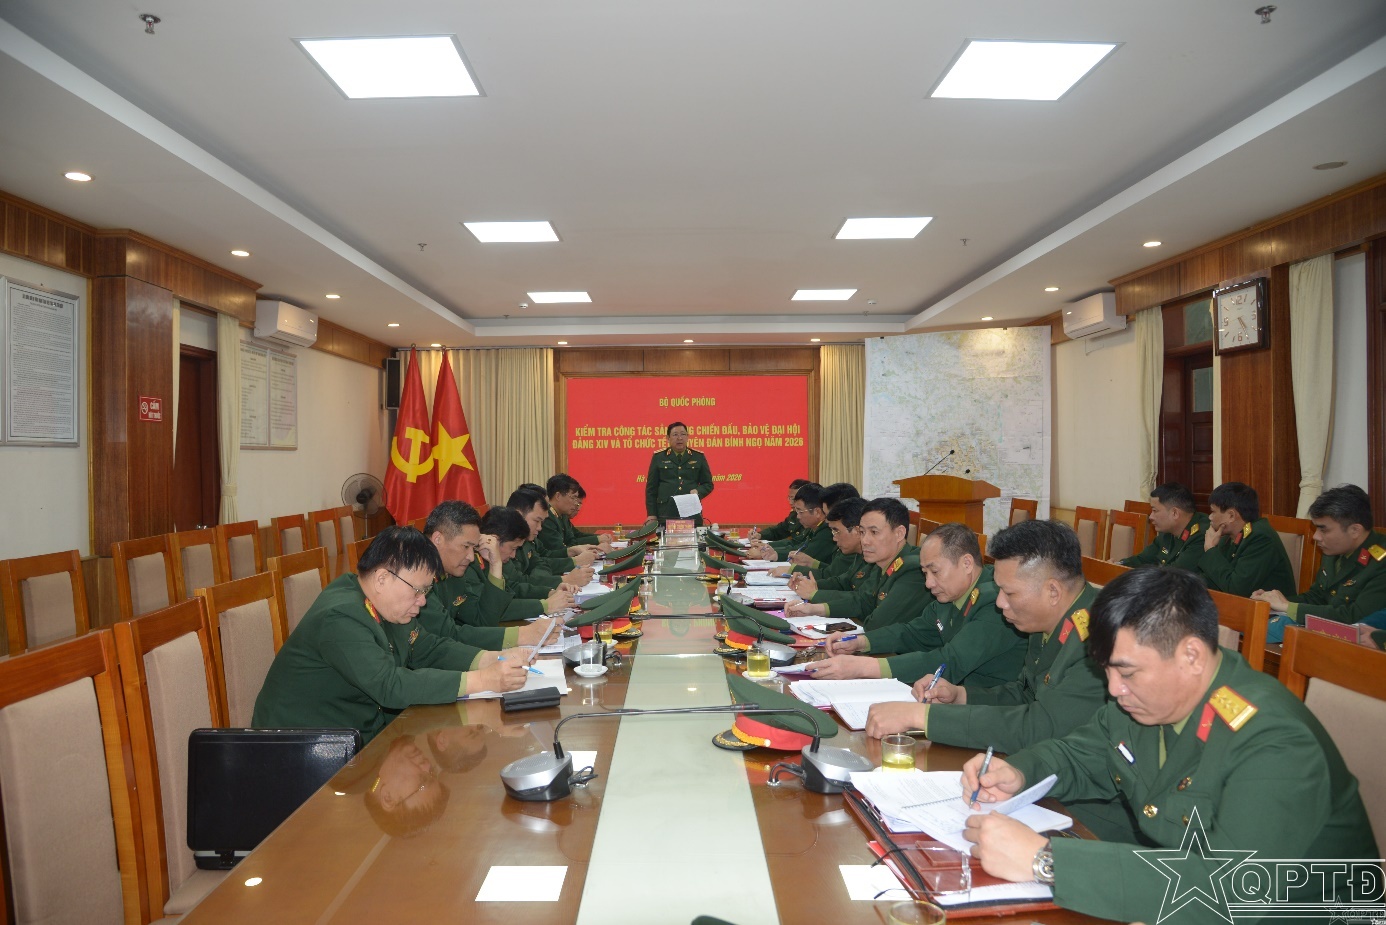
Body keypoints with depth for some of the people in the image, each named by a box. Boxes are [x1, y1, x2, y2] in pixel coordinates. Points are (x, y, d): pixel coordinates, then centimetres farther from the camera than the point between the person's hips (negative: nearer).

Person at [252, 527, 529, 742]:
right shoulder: (339, 618, -26)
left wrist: (495, 659, -8)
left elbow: (431, 649, 8)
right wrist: (483, 681, -32)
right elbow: (392, 687, -33)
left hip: (364, 732, 9)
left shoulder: (384, 604, 3)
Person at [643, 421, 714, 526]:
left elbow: (708, 484, 14)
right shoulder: (658, 457, 8)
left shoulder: (698, 457, 11)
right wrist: (652, 516, 1)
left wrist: (697, 491, -8)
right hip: (665, 515, -1)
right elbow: (651, 488, 8)